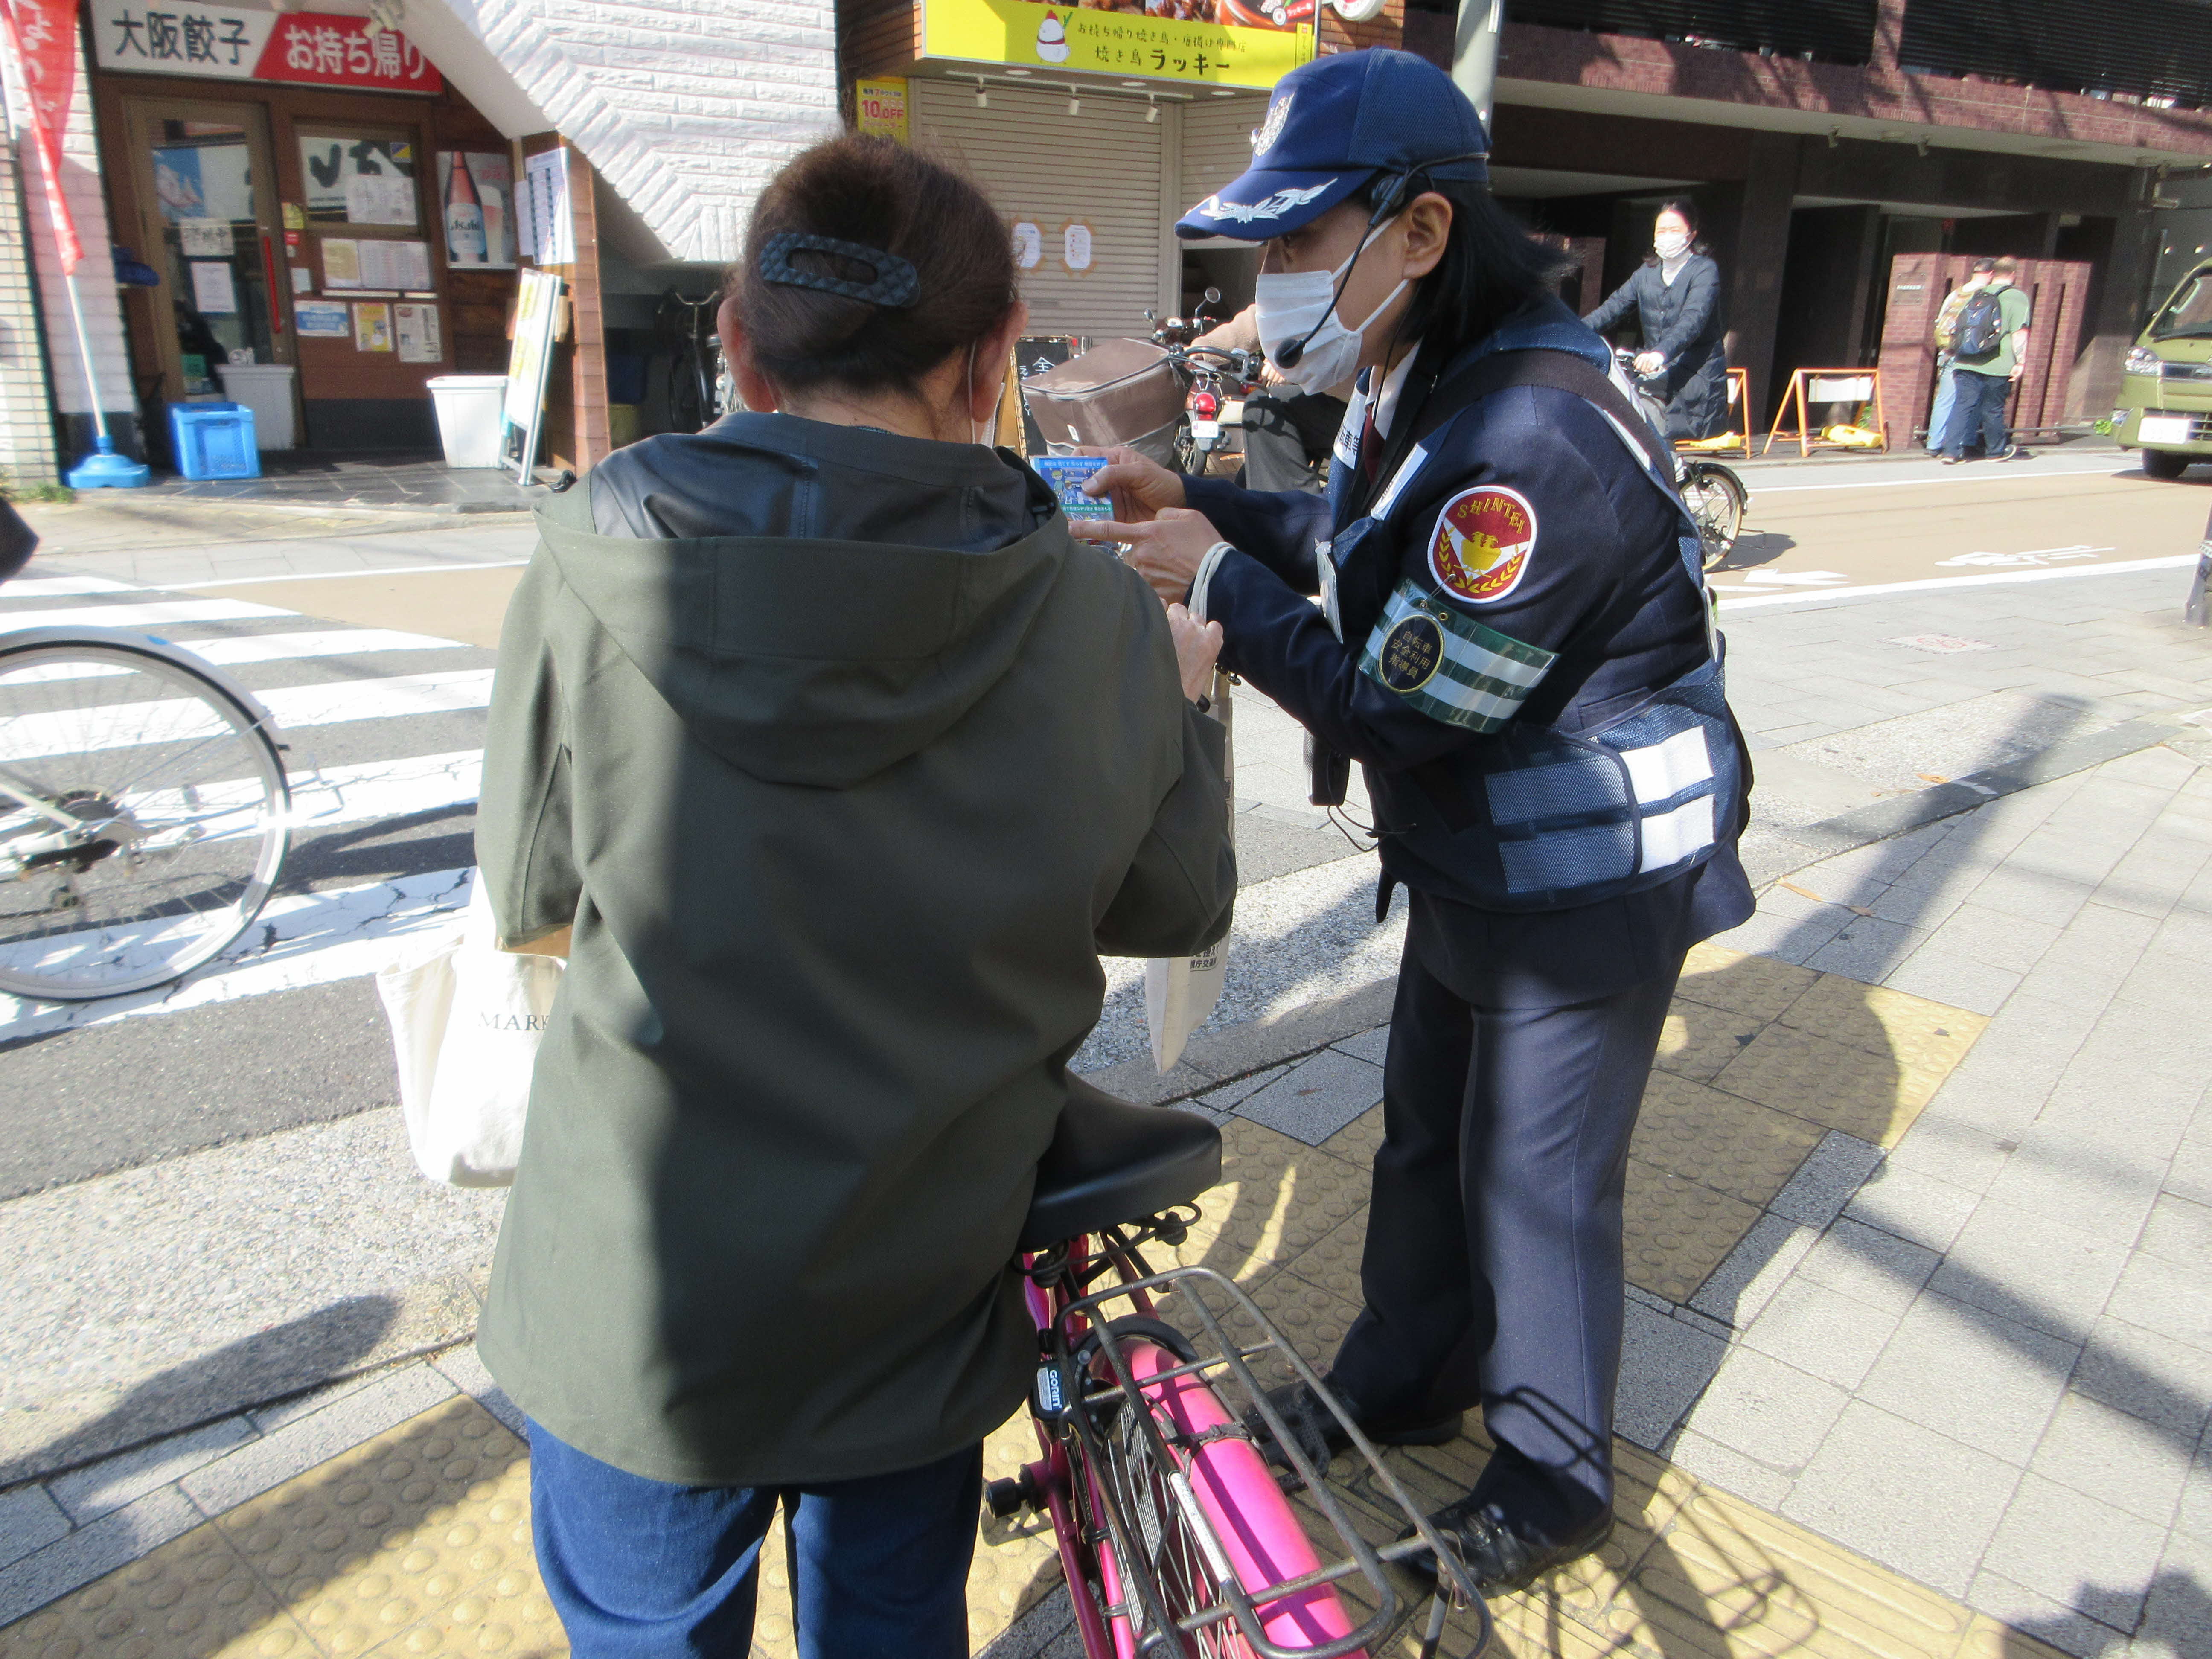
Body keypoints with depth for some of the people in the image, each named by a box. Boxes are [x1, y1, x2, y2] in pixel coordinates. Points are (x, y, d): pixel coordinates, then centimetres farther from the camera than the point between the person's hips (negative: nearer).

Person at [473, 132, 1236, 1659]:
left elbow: (532, 905, -5)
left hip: (636, 1306, -1)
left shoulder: (595, 577, -17)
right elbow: (1174, 909, -3)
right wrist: (1183, 697, 12)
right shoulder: (1100, 618, -16)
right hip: (919, 1297, 2)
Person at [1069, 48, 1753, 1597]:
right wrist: (1199, 504, 1)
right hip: (1476, 862, 9)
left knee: (1539, 1183, 8)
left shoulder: (1535, 439, -31)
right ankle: (1407, 1378, 46)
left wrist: (1219, 584, -18)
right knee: (1427, 1133, 22)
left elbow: (1398, 705, -28)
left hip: (1590, 886, -9)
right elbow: (1363, 552, 13)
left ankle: (1553, 1482, 33)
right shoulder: (1429, 387, 1)